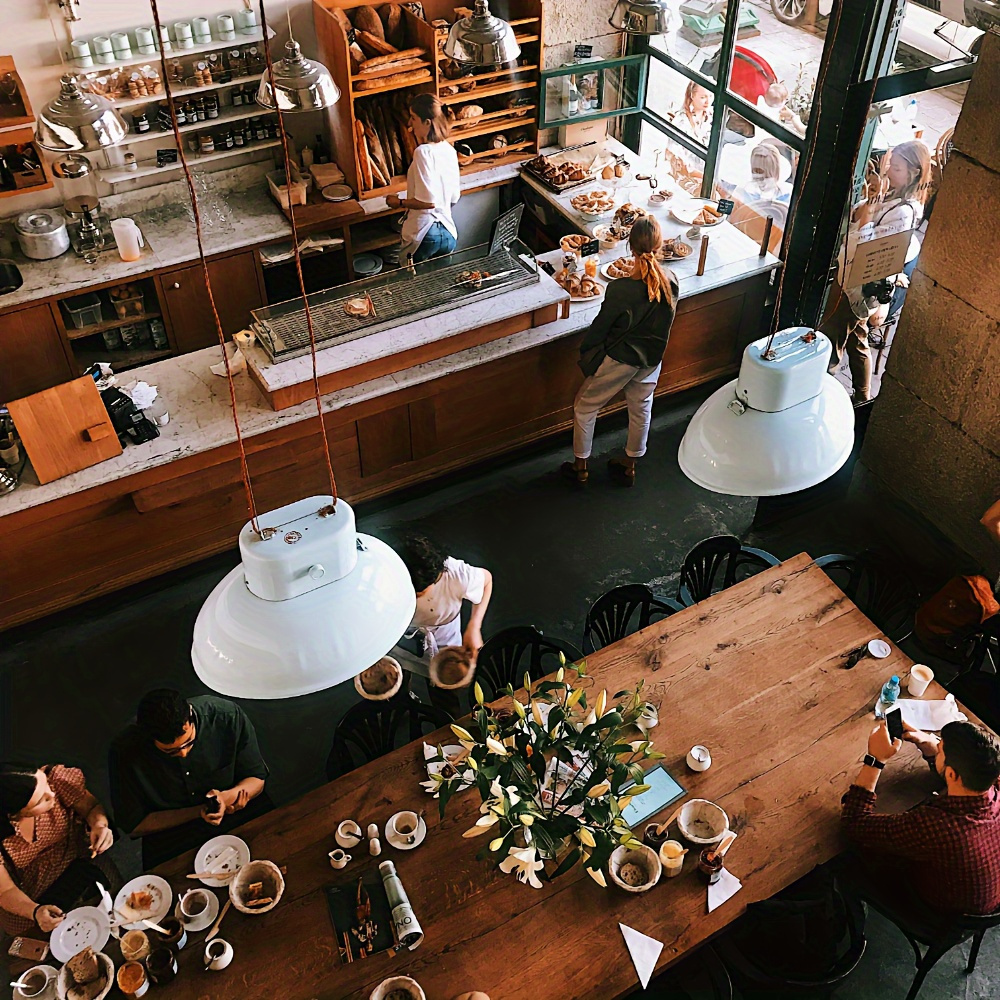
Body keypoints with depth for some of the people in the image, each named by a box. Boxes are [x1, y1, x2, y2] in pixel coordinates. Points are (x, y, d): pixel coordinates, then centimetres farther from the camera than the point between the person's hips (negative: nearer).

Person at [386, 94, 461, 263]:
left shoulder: (423, 152, -18)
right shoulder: (449, 149, 6)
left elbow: (428, 201, -23)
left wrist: (399, 202, -8)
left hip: (423, 234, -7)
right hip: (448, 233, 7)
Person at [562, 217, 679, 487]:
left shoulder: (620, 290, -30)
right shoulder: (670, 282, -14)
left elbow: (601, 326, -16)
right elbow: (663, 321, 2)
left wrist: (585, 350, 2)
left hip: (619, 359, -5)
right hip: (652, 359, 5)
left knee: (584, 407, 16)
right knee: (641, 409, 25)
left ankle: (580, 467, 30)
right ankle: (629, 466, 43)